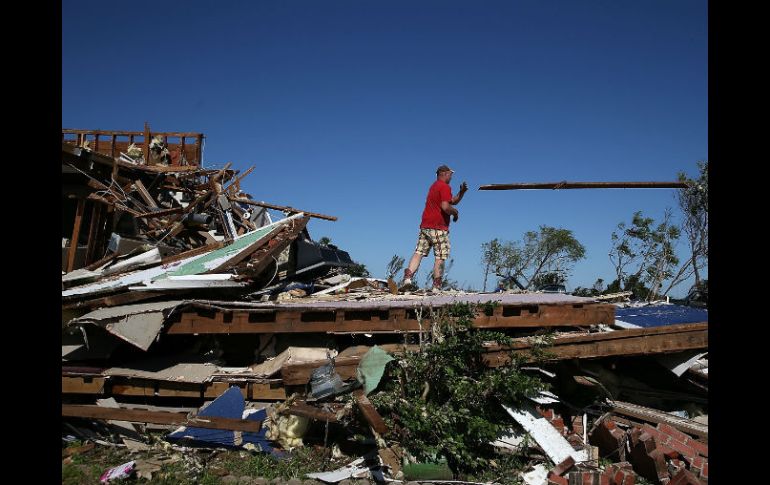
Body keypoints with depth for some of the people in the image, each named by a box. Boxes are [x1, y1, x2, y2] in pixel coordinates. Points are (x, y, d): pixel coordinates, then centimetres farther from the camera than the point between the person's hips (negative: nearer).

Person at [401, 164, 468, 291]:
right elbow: (445, 206, -21)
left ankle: (407, 279, -11)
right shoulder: (445, 187, -6)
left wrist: (461, 192, 13)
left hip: (425, 226, 8)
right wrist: (455, 212, -3)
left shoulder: (434, 186, 25)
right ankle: (436, 287, -3)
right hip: (438, 228, -8)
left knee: (418, 253, 2)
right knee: (440, 257, -3)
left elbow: (453, 201, 29)